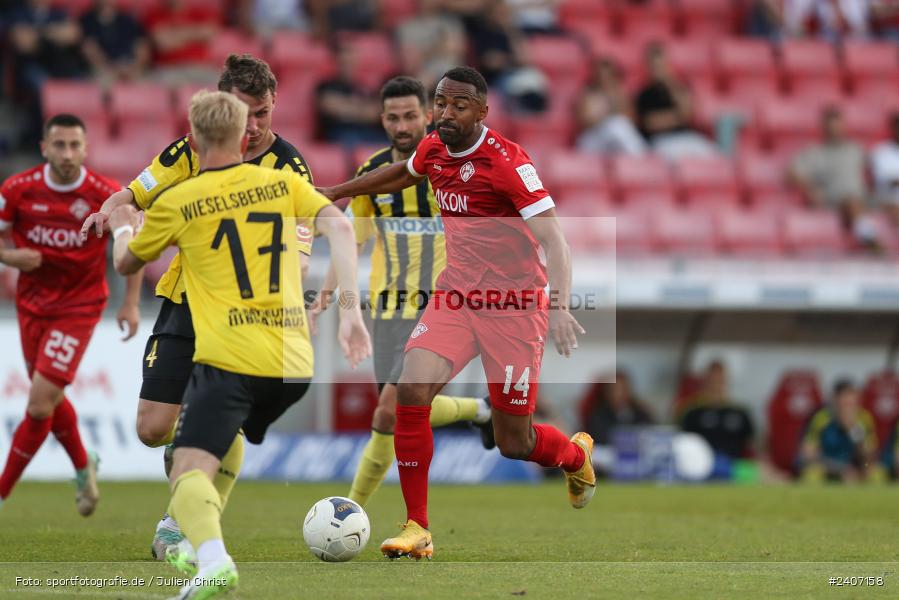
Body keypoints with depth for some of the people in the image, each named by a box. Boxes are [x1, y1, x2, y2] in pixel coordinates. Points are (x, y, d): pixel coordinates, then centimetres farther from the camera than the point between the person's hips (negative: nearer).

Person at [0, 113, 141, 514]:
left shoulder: (106, 195, -14)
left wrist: (131, 303, -3)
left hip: (79, 305, -3)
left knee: (41, 401, -13)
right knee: (51, 398, 15)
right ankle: (83, 467, 43)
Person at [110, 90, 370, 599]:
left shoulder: (176, 203, 4)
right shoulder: (284, 183, 11)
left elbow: (126, 263, 21)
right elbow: (340, 227, -3)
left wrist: (122, 228, 44)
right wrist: (351, 309, -4)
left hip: (229, 360, -5)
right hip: (295, 362, 5)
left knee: (190, 472, -15)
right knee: (227, 442, 33)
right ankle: (201, 547, 32)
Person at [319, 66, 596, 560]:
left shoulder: (506, 162, -20)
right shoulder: (433, 150, 1)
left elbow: (553, 240, -25)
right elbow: (400, 174, 27)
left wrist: (559, 307, -39)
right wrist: (336, 192, 36)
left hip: (513, 305, -5)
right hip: (455, 297, 5)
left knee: (513, 443, 2)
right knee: (411, 390, -19)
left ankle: (577, 455, 39)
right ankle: (417, 529, -10)